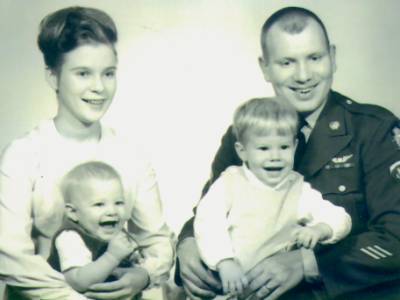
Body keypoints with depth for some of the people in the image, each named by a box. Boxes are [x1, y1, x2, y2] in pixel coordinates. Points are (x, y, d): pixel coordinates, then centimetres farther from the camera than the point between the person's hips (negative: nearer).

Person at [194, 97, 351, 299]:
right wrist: (225, 263, -23)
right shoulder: (230, 182, 5)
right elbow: (207, 221, -9)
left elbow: (341, 219, 8)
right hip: (223, 281, -1)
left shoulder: (300, 191, 11)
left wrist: (319, 230, -14)